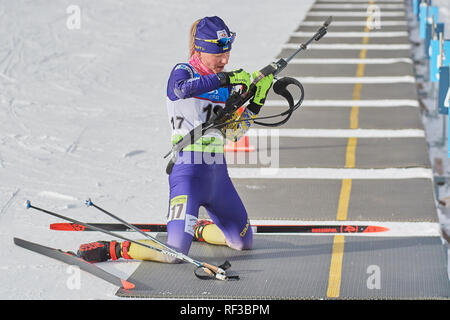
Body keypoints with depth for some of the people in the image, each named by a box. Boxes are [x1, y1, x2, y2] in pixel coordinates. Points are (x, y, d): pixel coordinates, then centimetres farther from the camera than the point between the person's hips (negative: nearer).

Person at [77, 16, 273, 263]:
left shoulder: (227, 85, 12)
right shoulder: (181, 72, -6)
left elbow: (233, 134, 12)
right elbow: (184, 88, -32)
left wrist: (256, 102, 1)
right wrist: (224, 79, -34)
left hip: (218, 171, 7)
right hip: (188, 168, -7)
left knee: (244, 242, 17)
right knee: (175, 252, -20)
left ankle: (197, 229, 41)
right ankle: (112, 250, -2)